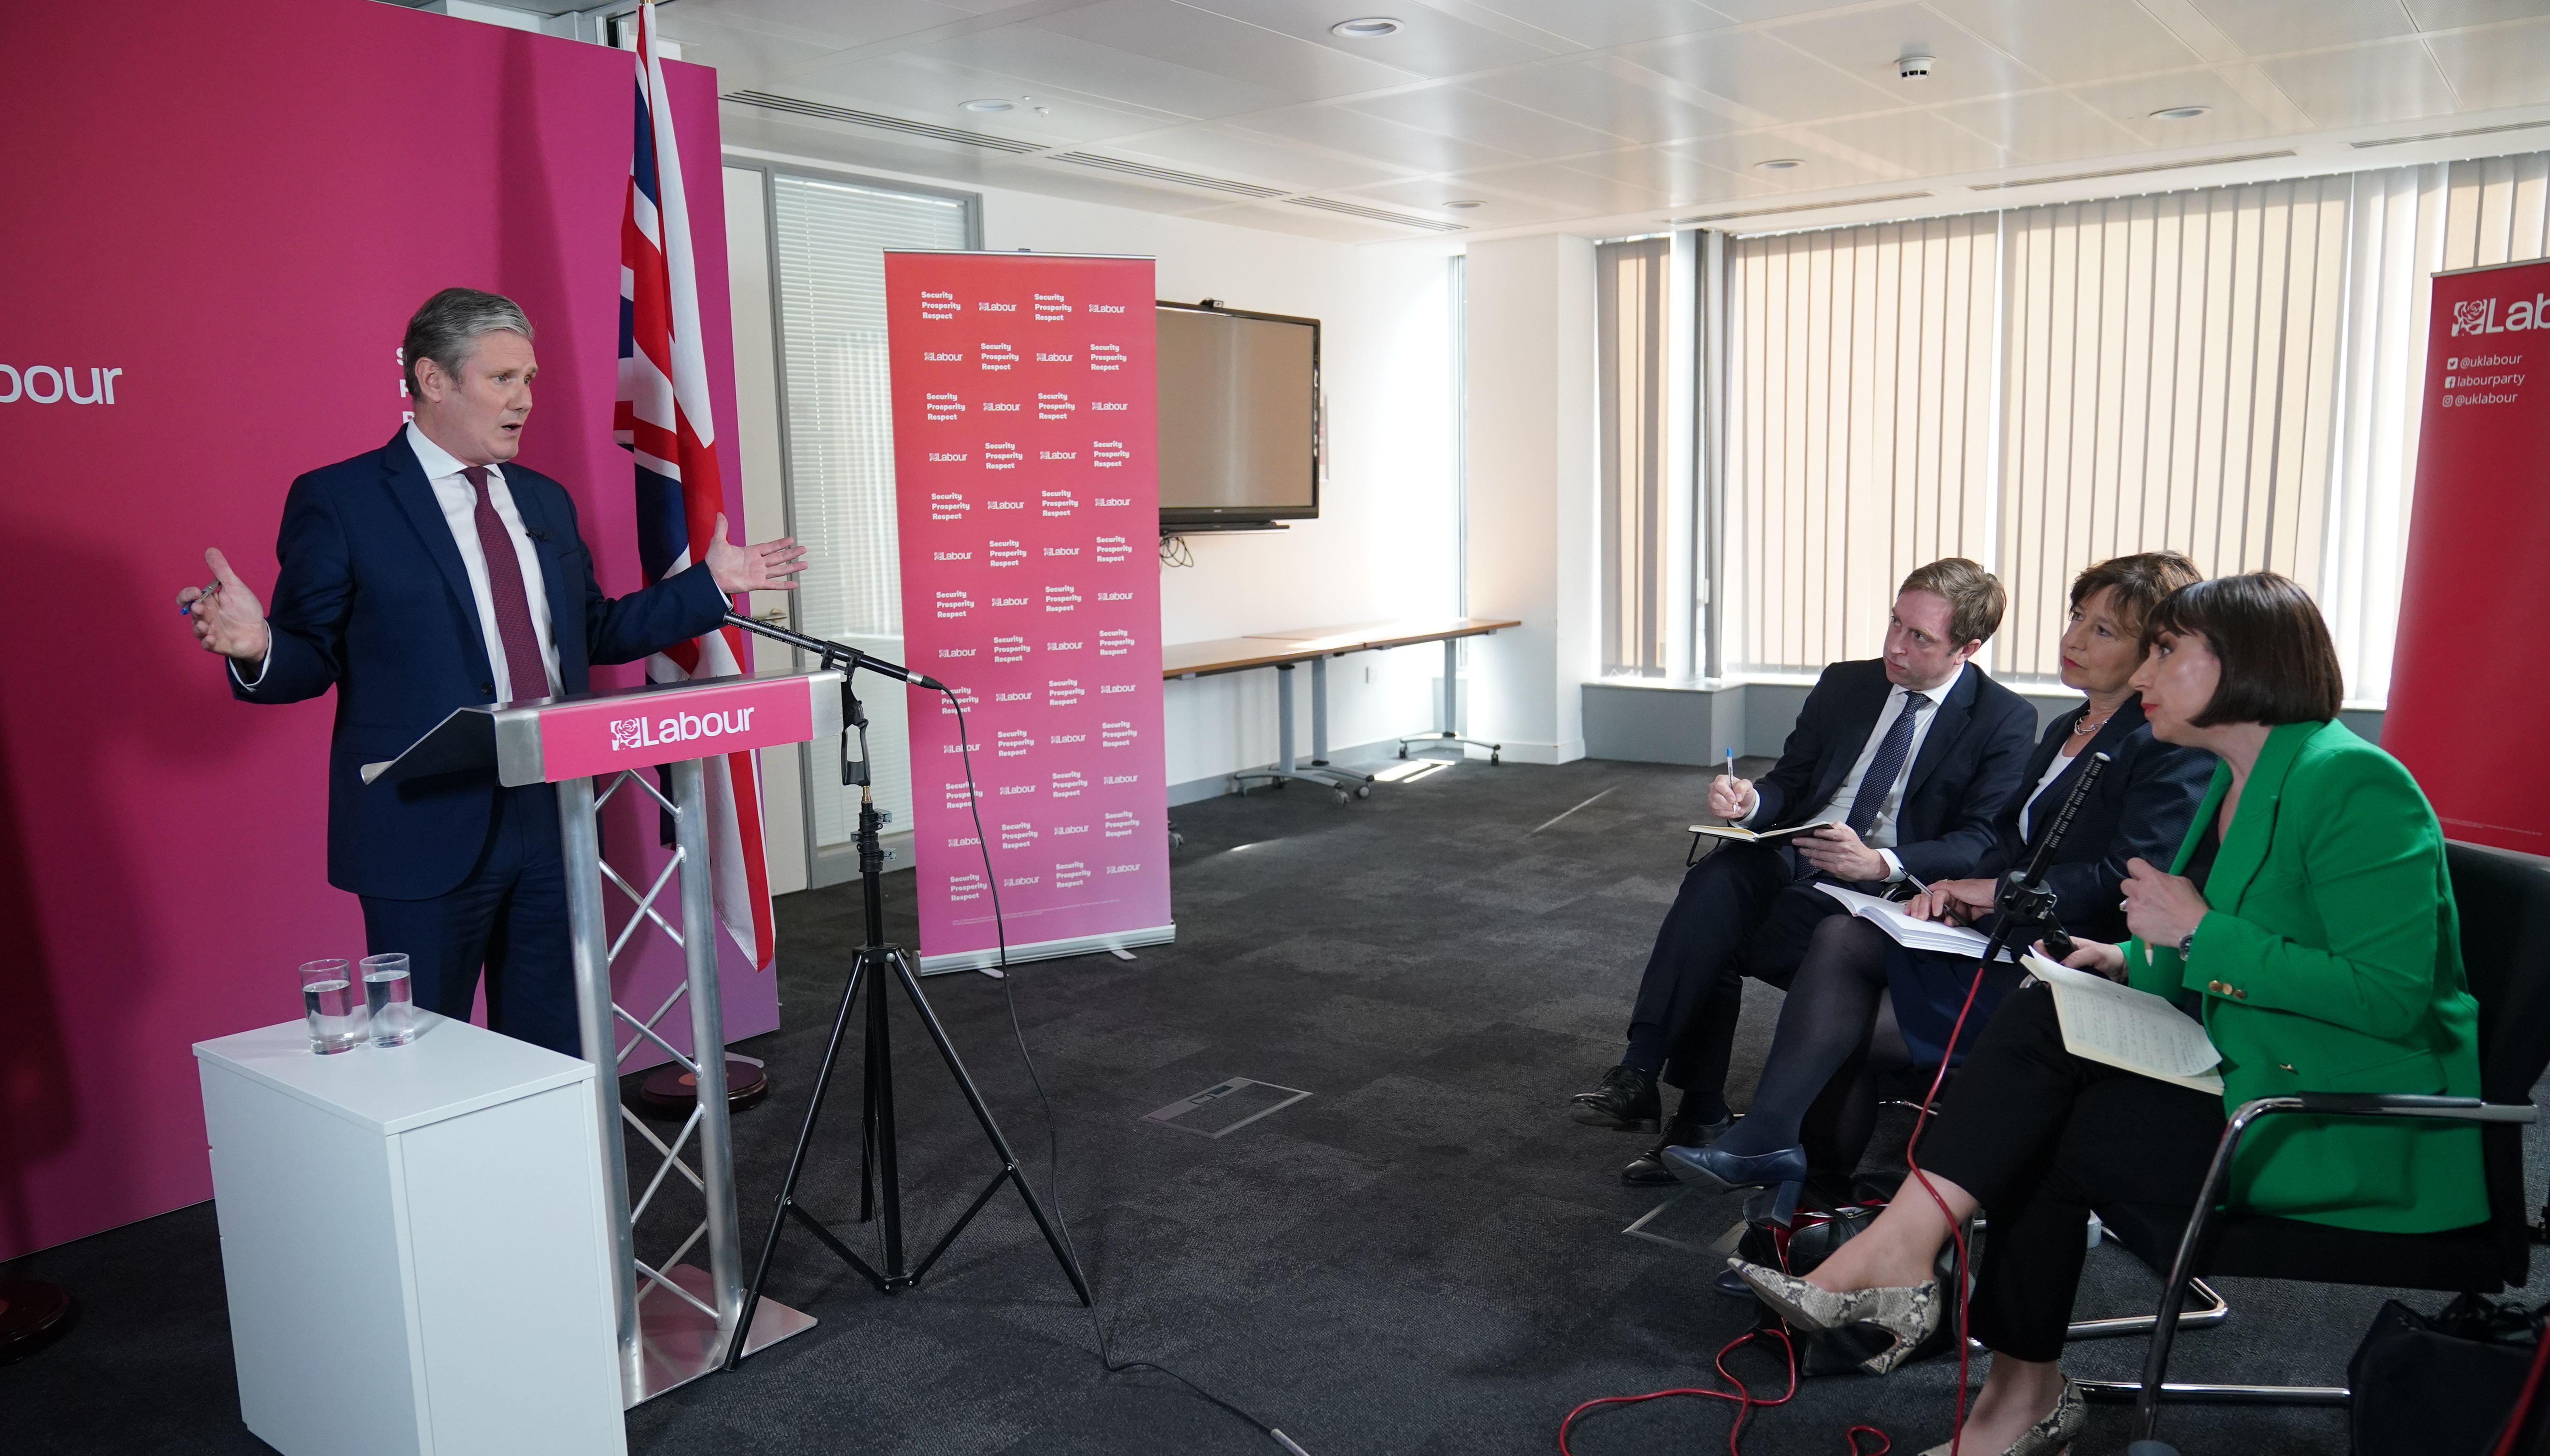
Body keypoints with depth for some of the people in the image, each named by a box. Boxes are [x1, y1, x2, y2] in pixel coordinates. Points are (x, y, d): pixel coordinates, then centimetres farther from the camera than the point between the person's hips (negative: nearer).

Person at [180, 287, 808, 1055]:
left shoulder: (545, 499, 14)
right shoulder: (338, 500, -4)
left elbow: (592, 634, 19)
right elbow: (311, 659, -5)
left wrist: (711, 582, 14)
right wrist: (257, 647, -28)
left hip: (552, 820, 6)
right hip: (428, 831, -5)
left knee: (556, 1054, 14)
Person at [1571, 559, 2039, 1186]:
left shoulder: (2007, 721, 1)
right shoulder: (1845, 685, 15)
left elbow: (1982, 845, -7)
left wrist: (1881, 864, -24)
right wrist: (1751, 801, -9)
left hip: (1887, 885, -4)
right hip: (1794, 855, 5)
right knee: (1715, 880, -31)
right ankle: (1638, 1079, -35)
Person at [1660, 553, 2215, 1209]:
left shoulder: (2176, 748, -9)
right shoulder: (2066, 730, 20)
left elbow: (2131, 875, -19)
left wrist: (1997, 890, -15)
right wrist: (1957, 887, -3)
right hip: (2005, 934, 8)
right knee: (1842, 937, -16)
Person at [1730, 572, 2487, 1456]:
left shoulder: (2352, 784, -16)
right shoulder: (2237, 784, 13)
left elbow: (2392, 995, -25)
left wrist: (2199, 932, -21)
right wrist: (2135, 963, 2)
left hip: (2357, 1128, -8)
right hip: (2246, 1071, 8)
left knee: (2051, 1136, -16)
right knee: (2040, 1022, -12)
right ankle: (1903, 1250, -16)